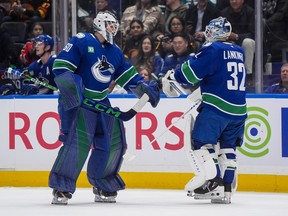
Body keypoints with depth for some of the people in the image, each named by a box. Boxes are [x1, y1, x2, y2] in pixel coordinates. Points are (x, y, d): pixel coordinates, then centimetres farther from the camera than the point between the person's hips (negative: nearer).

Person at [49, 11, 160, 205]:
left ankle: (103, 186, 21)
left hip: (102, 103, 8)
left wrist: (144, 88, 7)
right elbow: (60, 65, -13)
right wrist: (70, 87, -23)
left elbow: (128, 76, 19)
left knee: (114, 142, 5)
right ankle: (61, 189, -16)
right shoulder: (81, 41, -8)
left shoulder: (115, 52, 15)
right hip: (76, 101, -8)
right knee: (78, 141, -21)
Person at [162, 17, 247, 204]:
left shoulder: (212, 49, -6)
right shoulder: (239, 52, 16)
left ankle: (213, 182, -15)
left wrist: (171, 78, 5)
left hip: (217, 107, -7)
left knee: (201, 141, -2)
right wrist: (200, 91, 32)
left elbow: (191, 71, -11)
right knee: (228, 147, 14)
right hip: (239, 110, 7)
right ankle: (226, 188, 10)